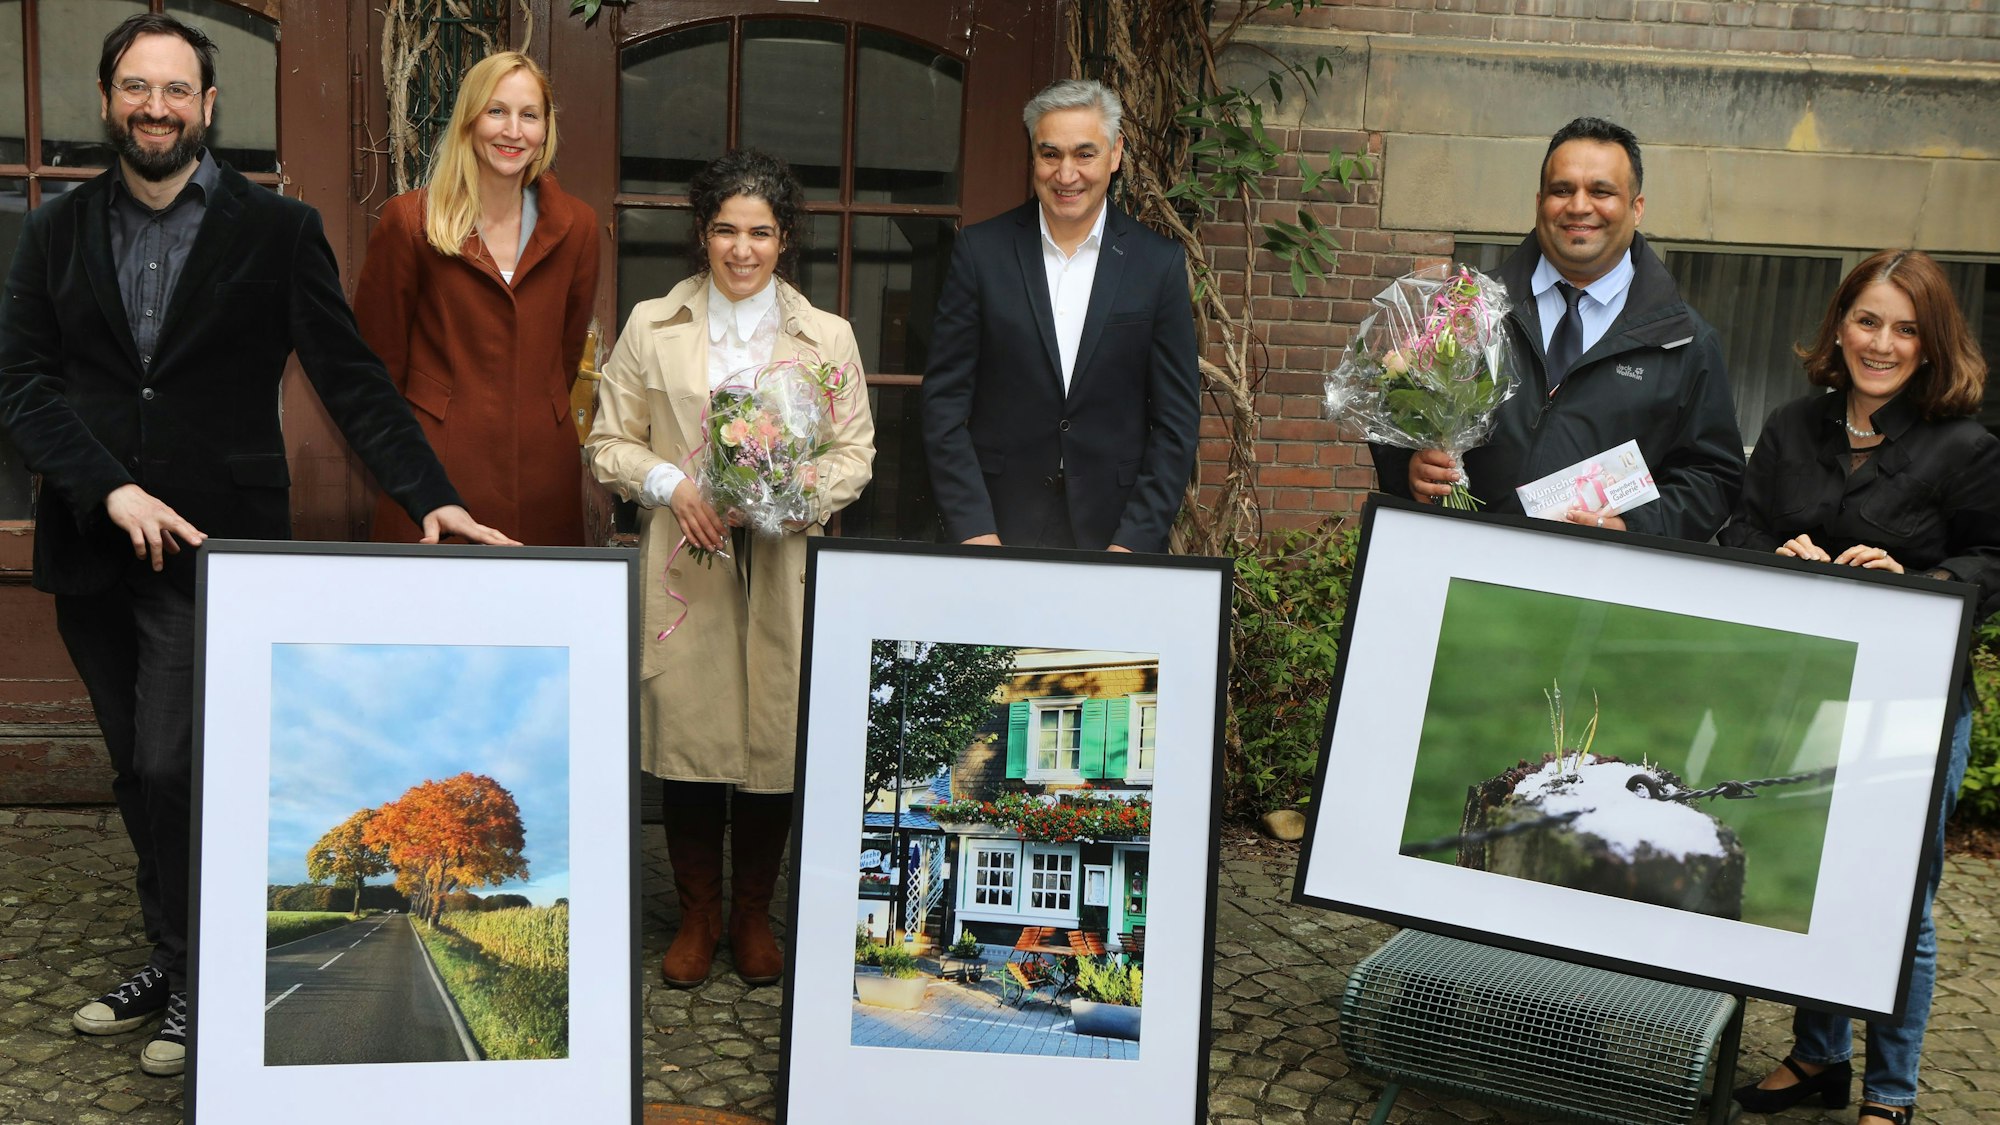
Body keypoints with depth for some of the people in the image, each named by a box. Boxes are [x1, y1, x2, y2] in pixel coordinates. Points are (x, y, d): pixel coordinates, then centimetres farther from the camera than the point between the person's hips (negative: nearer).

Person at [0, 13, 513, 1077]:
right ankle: (172, 960, 29)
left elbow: (351, 379, -4)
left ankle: (199, 981, 11)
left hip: (216, 548, -4)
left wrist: (432, 498, -15)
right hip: (92, 549, 4)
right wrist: (115, 490, -14)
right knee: (140, 775, 13)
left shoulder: (278, 230, 0)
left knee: (174, 768, -8)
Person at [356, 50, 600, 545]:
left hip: (544, 475, 3)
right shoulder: (409, 221, -4)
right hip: (438, 466, -3)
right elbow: (380, 355, 3)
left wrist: (540, 424, 14)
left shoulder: (576, 225, 5)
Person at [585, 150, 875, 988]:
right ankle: (697, 917, 21)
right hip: (682, 567, 0)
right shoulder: (651, 327, 8)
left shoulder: (828, 338, 8)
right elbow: (609, 442, 9)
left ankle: (752, 917, 23)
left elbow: (854, 453, 6)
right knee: (686, 735, 1)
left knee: (774, 739, 3)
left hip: (785, 569, 0)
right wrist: (671, 485, -10)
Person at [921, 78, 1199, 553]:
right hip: (995, 532, 0)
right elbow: (944, 403, -1)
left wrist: (1134, 542, -7)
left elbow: (1177, 419, 1)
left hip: (1113, 535, 0)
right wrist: (973, 531, -9)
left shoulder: (1159, 263, 1)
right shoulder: (981, 250, 1)